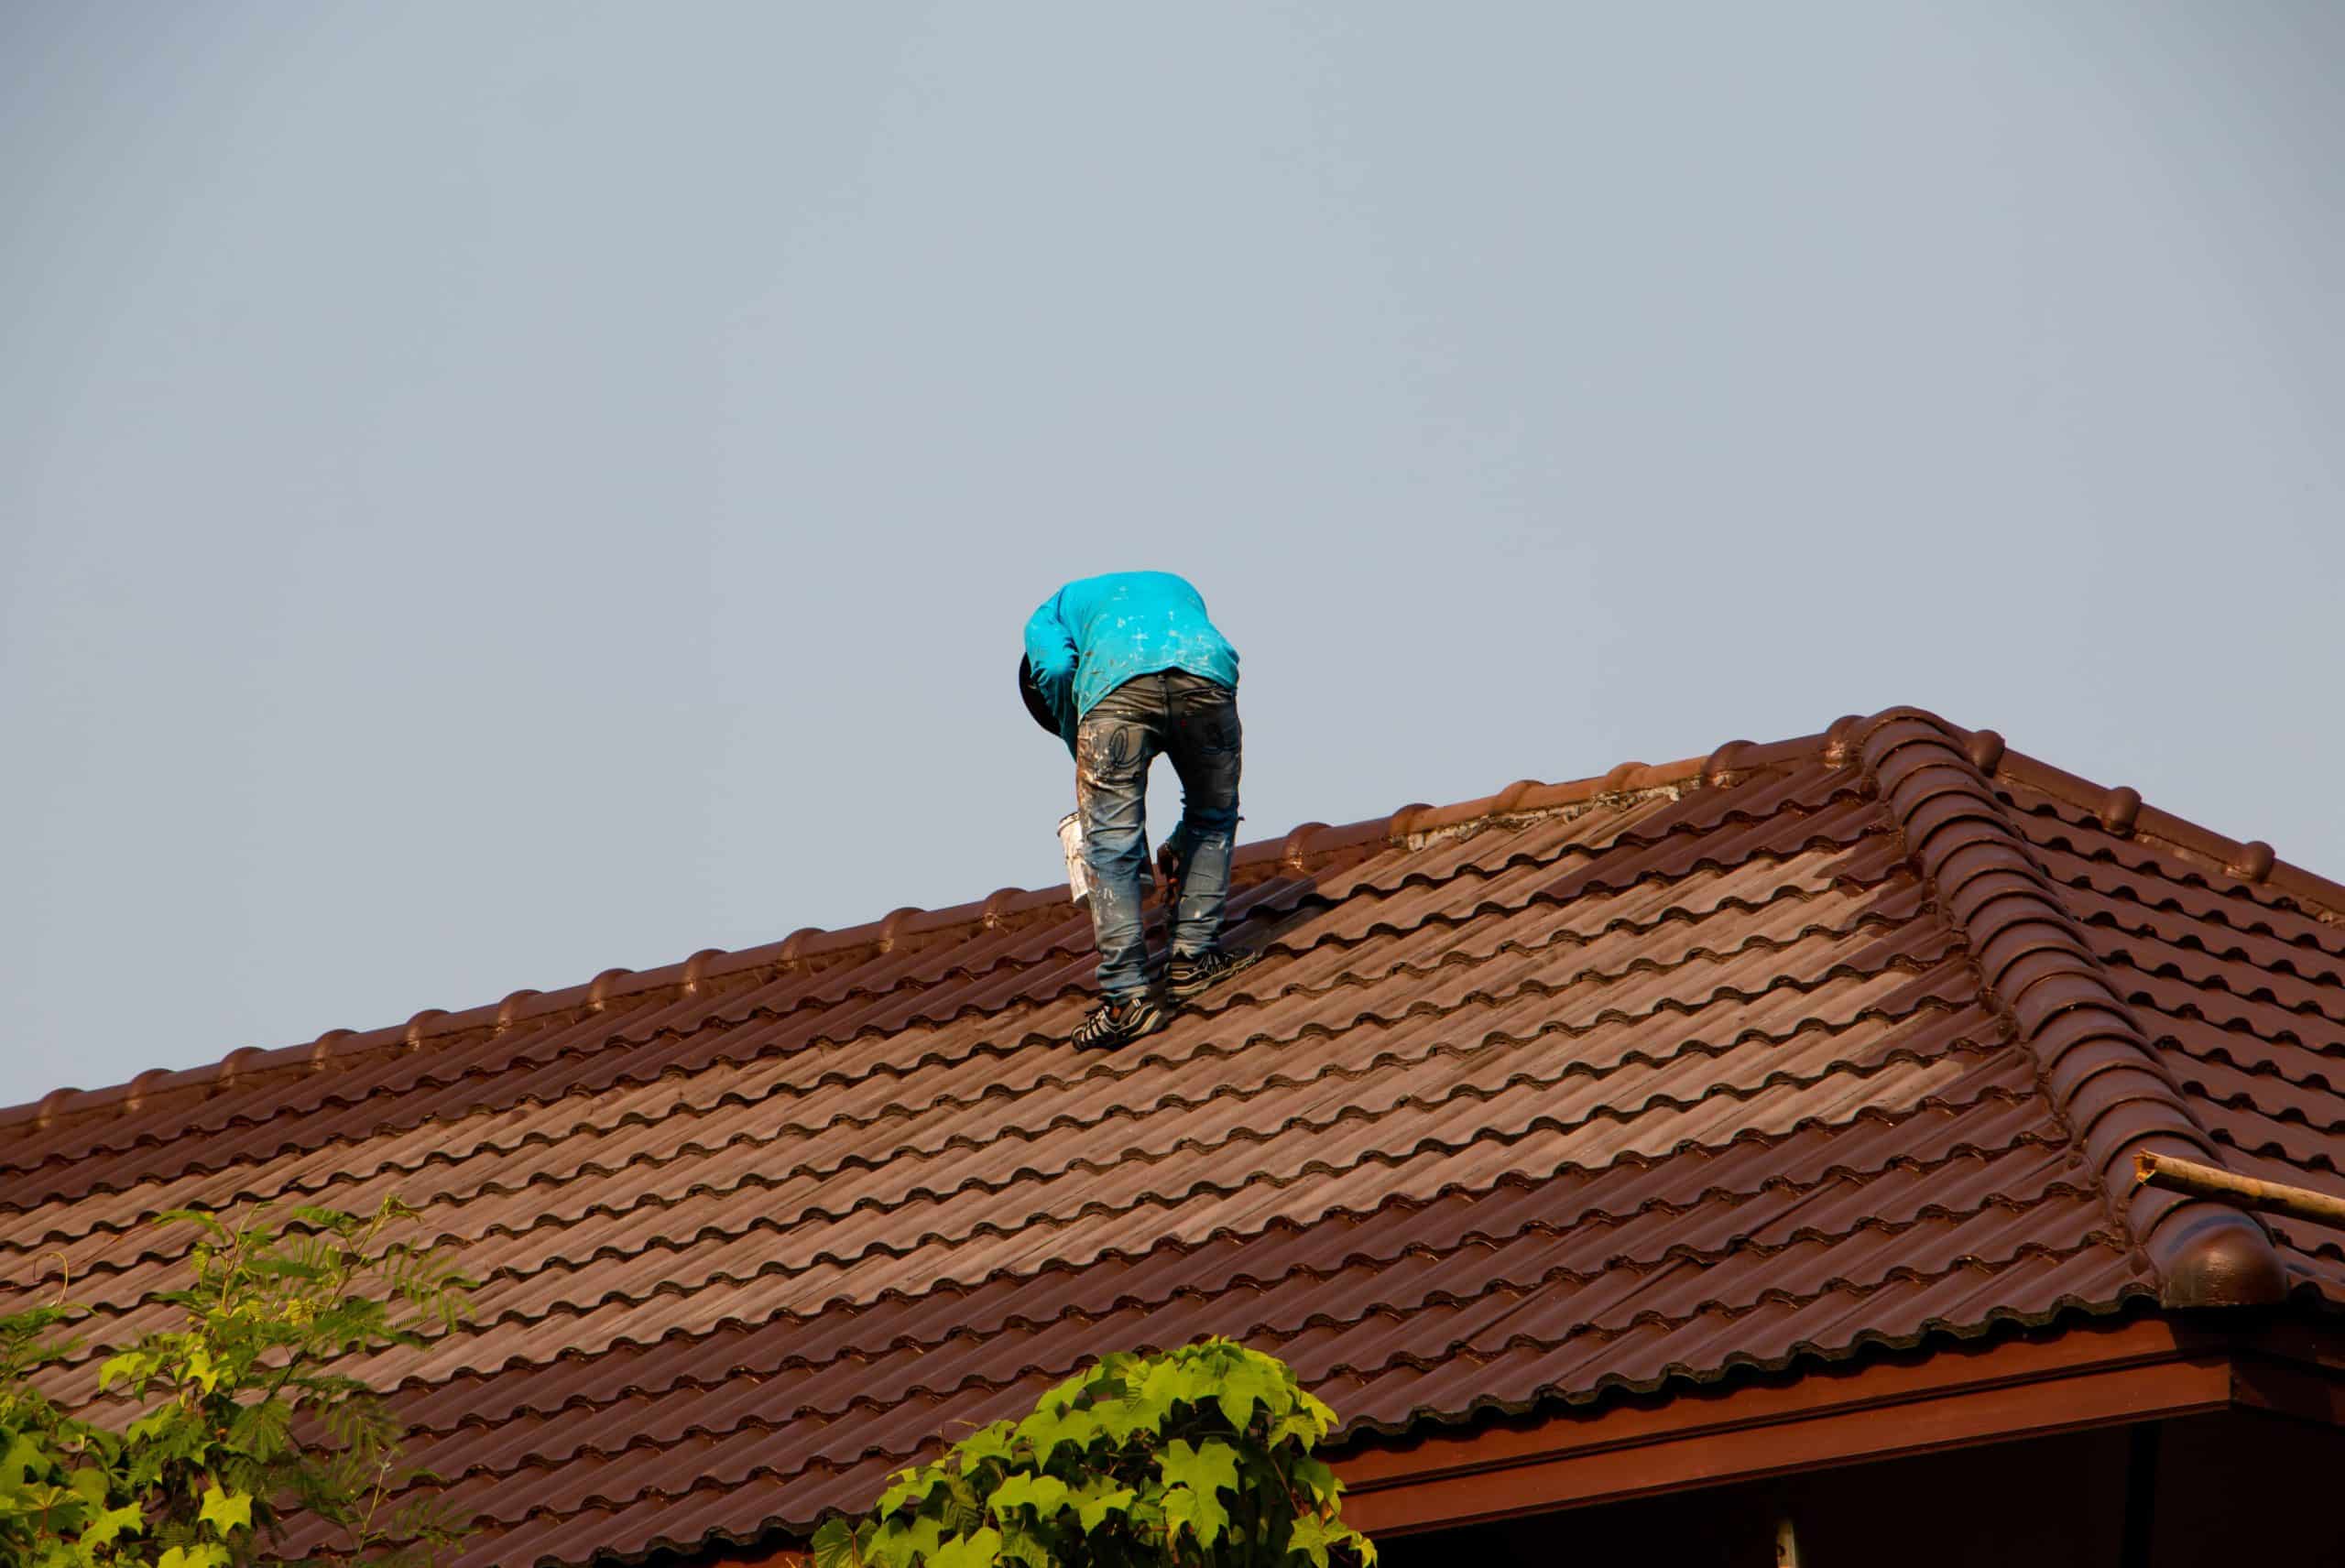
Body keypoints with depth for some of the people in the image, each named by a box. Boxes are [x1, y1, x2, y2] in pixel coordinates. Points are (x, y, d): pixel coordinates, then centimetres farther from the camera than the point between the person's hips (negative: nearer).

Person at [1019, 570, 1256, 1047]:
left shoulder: (1049, 617, 35)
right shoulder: (1177, 589, 45)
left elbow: (1057, 672, 7)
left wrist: (1087, 764, 19)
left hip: (1116, 683, -3)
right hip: (1204, 669, 3)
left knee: (1111, 847, 4)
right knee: (1213, 818, 26)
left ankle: (1127, 995, -1)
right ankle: (1193, 958, 24)